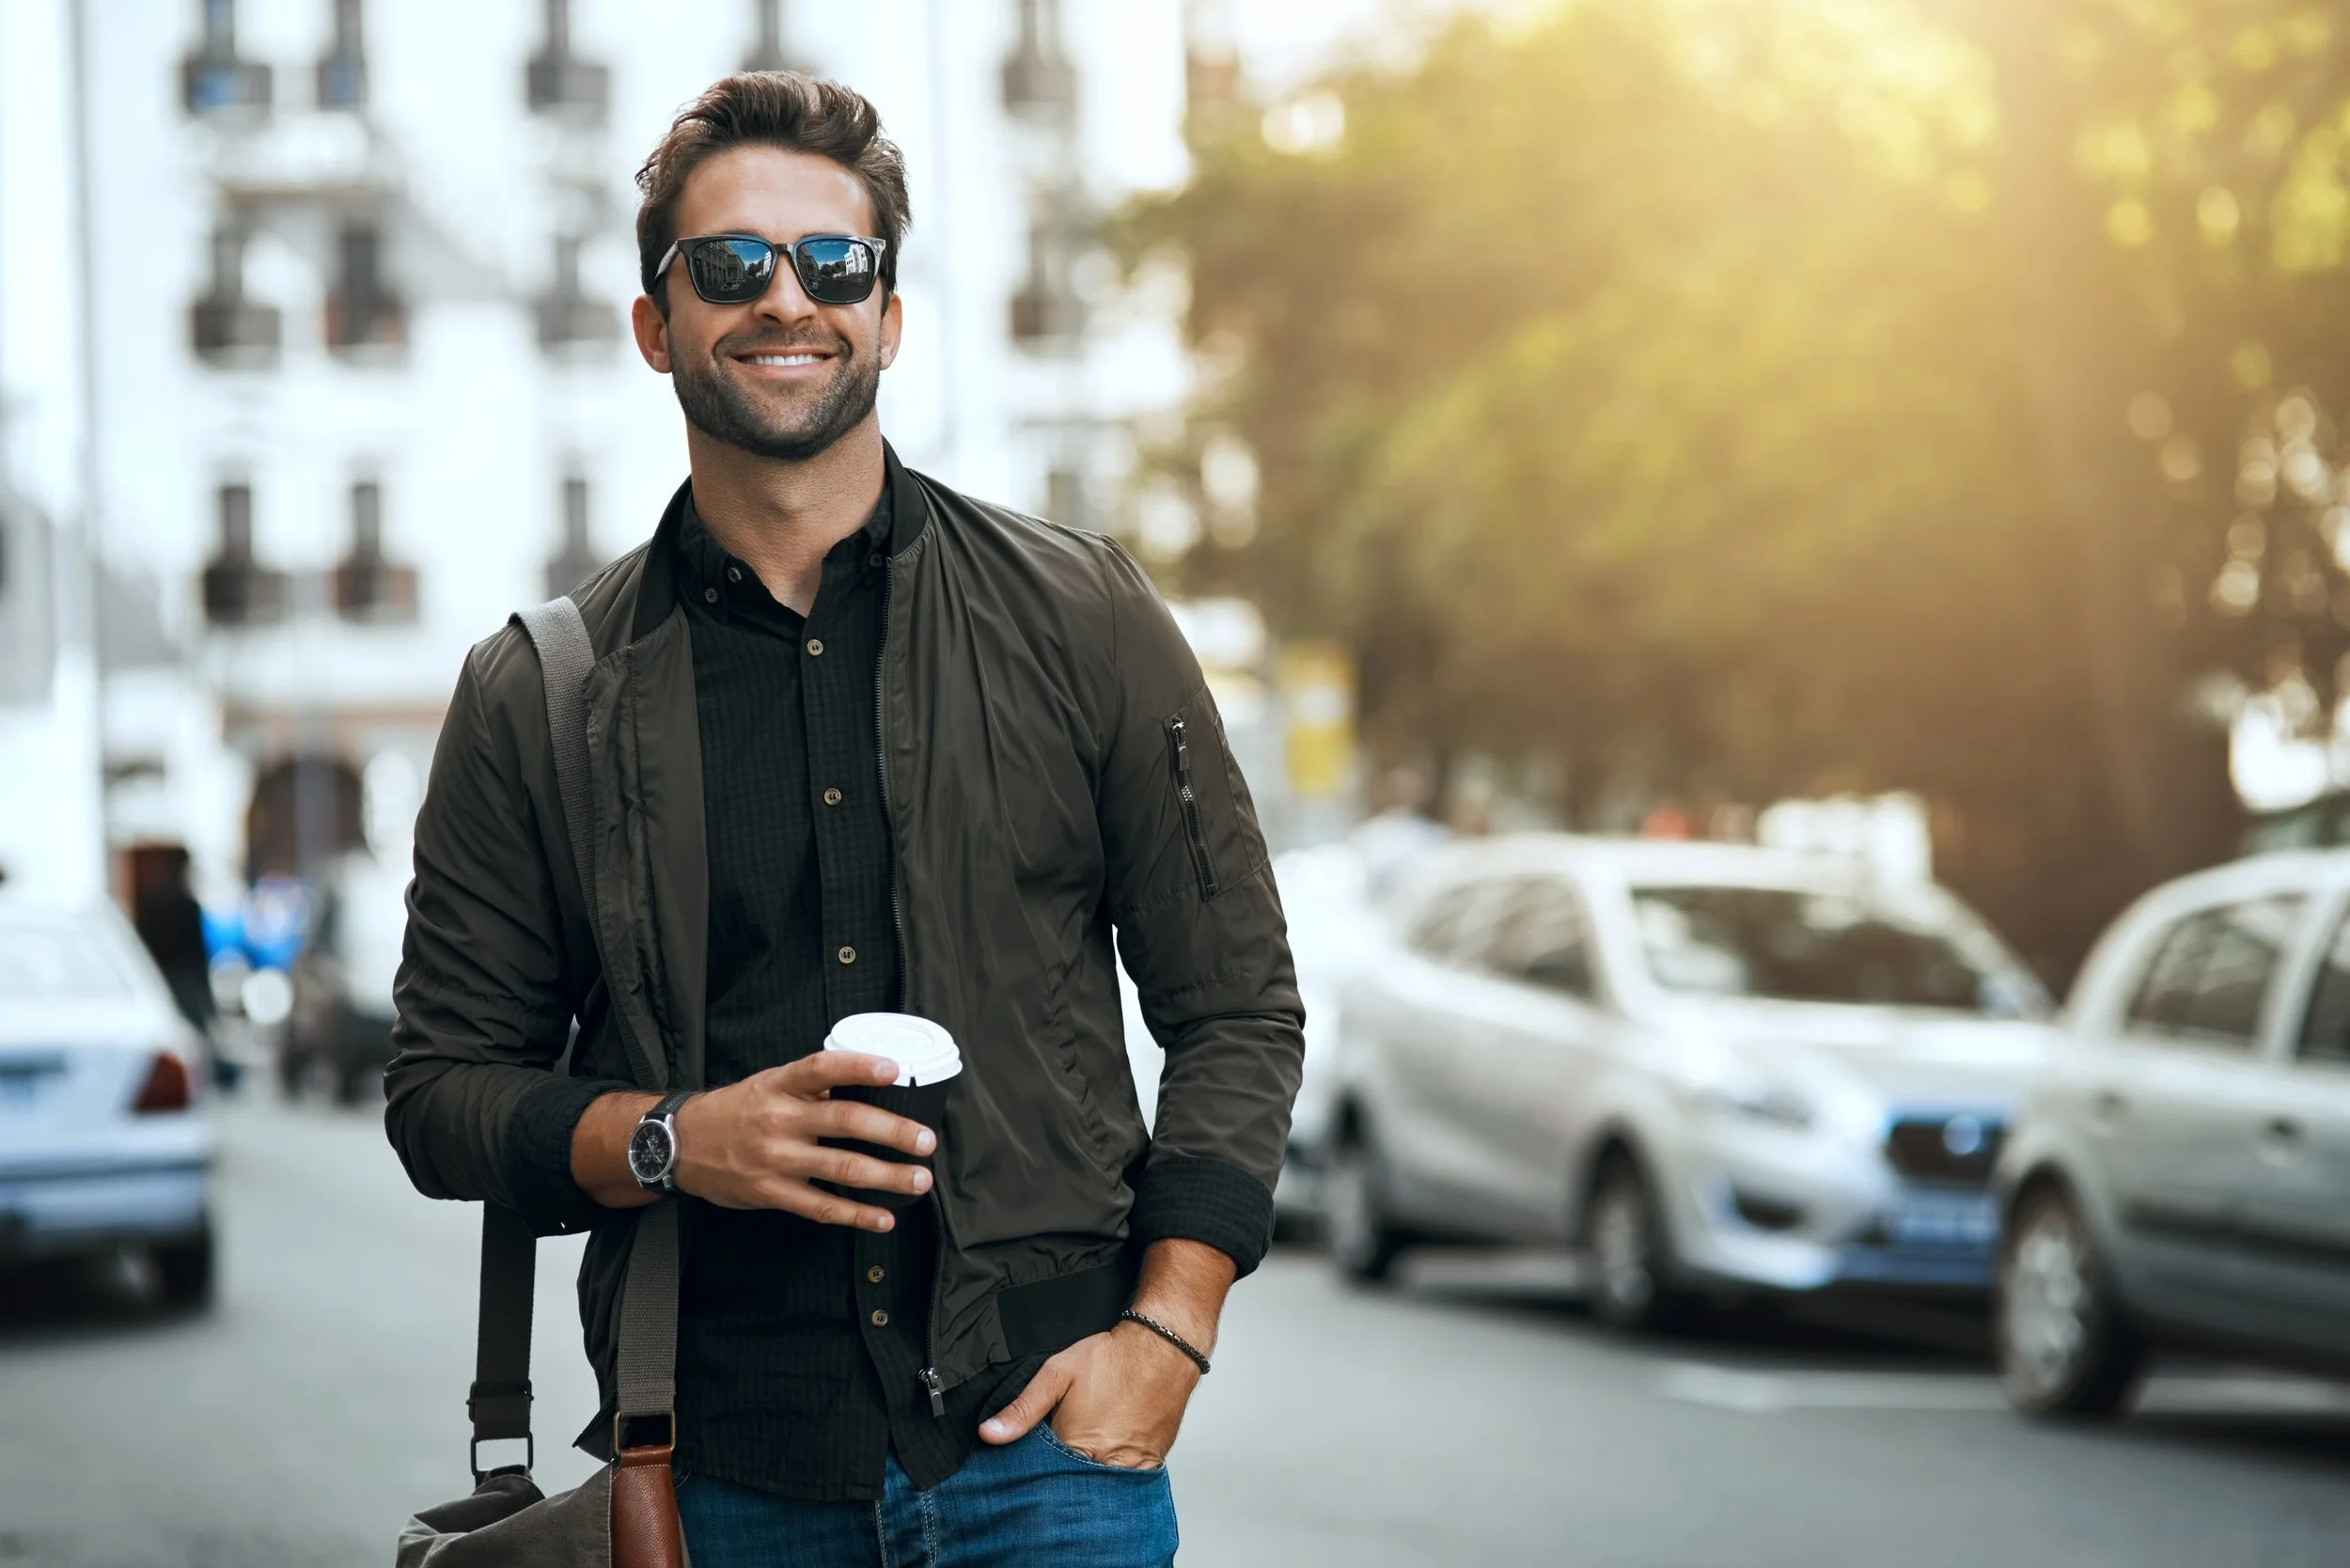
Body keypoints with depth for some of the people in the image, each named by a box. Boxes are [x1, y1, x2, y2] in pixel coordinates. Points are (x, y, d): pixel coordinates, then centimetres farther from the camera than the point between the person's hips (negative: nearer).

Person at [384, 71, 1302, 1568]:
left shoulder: (1082, 619, 4)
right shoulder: (539, 699, 5)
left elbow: (1238, 1006, 6)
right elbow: (444, 1084, 8)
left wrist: (1167, 1331, -6)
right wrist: (669, 1143, -11)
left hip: (1041, 1445, 0)